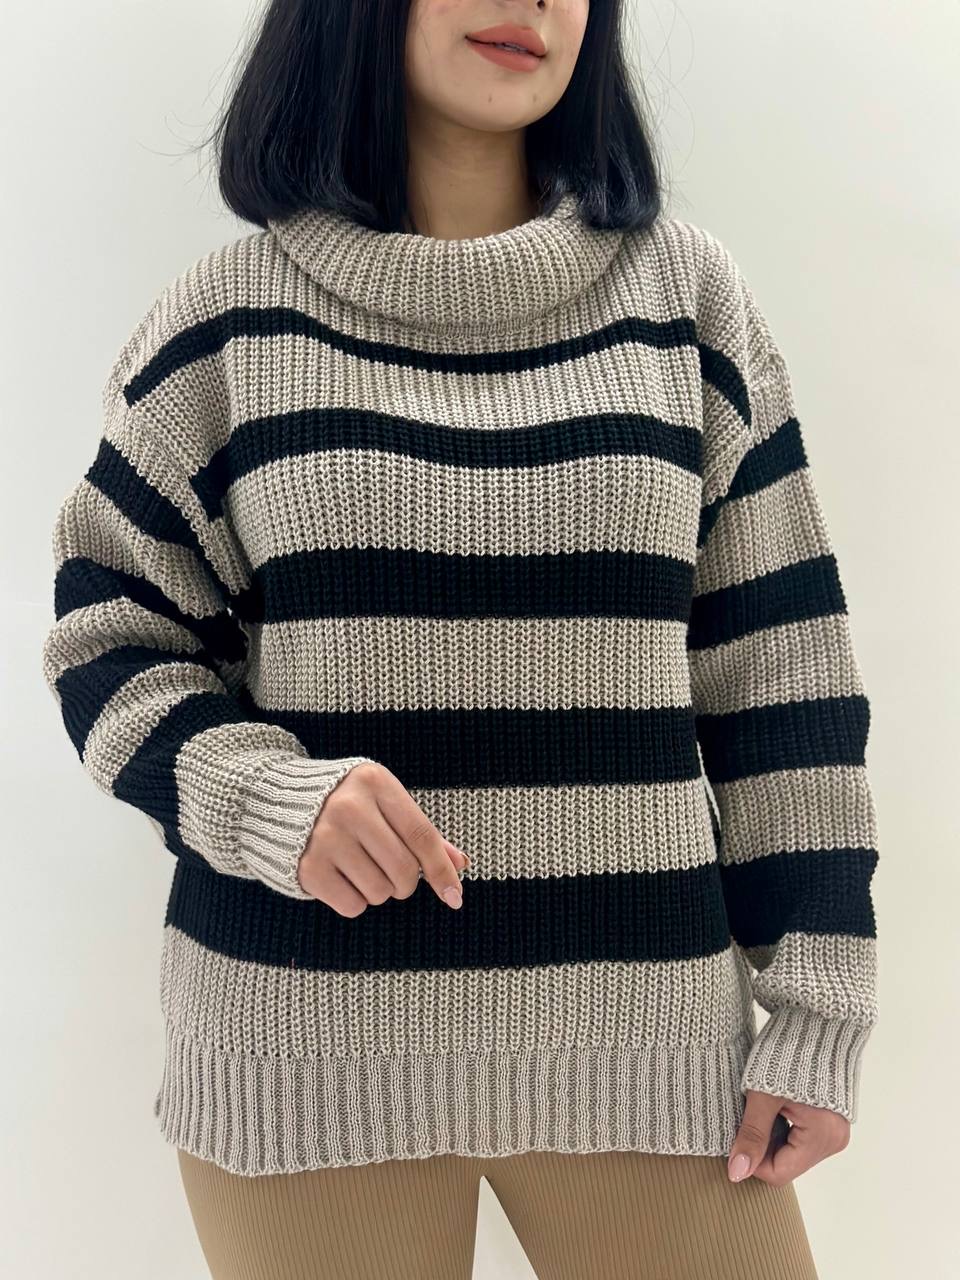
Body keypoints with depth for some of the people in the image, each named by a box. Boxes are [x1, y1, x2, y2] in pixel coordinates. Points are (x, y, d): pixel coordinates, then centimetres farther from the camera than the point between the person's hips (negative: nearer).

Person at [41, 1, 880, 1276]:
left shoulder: (685, 292, 4)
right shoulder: (227, 312, 2)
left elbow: (779, 662, 4)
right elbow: (110, 637, 5)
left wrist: (817, 1008, 1)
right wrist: (265, 794, -15)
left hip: (645, 1022, 1)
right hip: (305, 1036, 0)